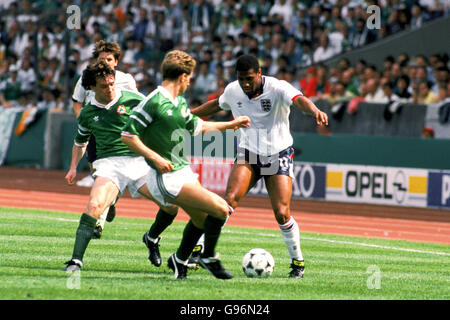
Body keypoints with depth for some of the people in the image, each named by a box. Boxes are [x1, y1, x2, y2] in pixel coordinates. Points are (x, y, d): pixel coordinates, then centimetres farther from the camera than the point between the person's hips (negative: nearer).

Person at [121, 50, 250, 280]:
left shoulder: (180, 101, 11)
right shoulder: (154, 102, -17)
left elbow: (197, 126, 28)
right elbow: (127, 135, -18)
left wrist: (231, 124, 33)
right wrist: (155, 157, -23)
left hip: (183, 171, 10)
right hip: (166, 177, -10)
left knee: (202, 219, 21)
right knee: (220, 209, -15)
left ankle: (179, 260, 40)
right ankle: (209, 258, 5)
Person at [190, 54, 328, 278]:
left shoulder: (277, 88, -17)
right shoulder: (232, 91, -2)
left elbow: (299, 100, -37)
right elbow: (217, 105, 21)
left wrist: (314, 111, -59)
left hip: (278, 155, -3)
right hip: (247, 154, 3)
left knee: (282, 213, -11)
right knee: (230, 199, -20)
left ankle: (297, 261, 10)